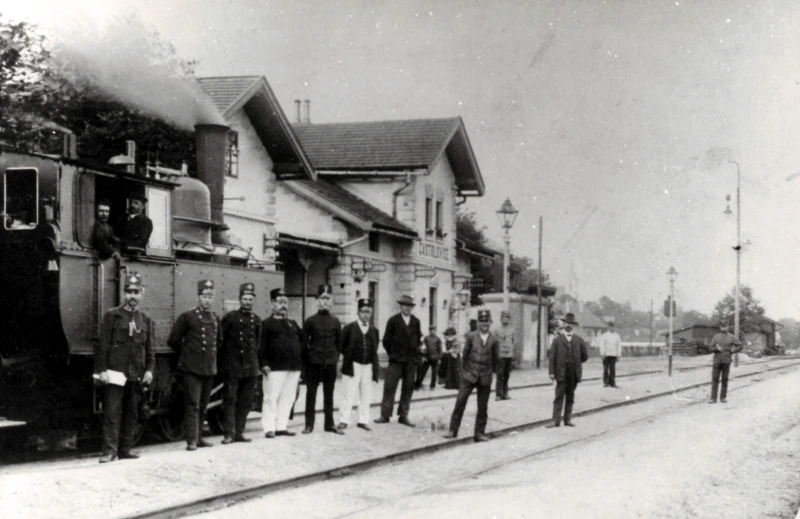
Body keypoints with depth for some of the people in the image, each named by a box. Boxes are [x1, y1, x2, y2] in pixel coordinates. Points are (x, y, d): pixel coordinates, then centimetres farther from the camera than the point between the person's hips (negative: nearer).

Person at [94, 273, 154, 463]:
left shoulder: (146, 320, 13)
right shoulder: (112, 316, 1)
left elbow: (149, 348, 15)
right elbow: (103, 344, -3)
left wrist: (149, 369, 3)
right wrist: (101, 369, -10)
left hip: (136, 374, 4)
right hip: (115, 371, -4)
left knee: (131, 414, 8)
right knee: (112, 412, -8)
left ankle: (125, 448, 15)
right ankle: (109, 450, -8)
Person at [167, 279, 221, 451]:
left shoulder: (215, 319, 13)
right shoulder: (187, 317, -4)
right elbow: (173, 340, 0)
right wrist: (186, 354, 8)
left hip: (209, 369, 6)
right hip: (192, 368, -6)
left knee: (203, 406, 10)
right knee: (192, 404, -10)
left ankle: (199, 438, 18)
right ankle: (191, 440, -13)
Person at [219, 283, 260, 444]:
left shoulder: (257, 320, 12)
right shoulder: (230, 317, 0)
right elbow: (221, 340, 0)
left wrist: (258, 363, 13)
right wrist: (221, 363, -3)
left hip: (251, 368, 4)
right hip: (233, 367, -4)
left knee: (245, 402, 7)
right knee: (230, 399, -5)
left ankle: (239, 432, 13)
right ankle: (229, 433, -5)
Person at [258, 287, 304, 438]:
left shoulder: (293, 324, 19)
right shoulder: (267, 324, 1)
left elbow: (302, 338, 30)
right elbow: (261, 346, -6)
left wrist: (299, 354, 16)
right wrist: (263, 364, -15)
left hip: (294, 367, 6)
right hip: (275, 367, -6)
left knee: (288, 398, 6)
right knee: (271, 398, -6)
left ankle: (281, 426, 13)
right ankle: (269, 428, -4)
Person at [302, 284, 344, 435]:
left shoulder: (335, 322, 6)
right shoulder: (310, 321, -2)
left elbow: (339, 342, 12)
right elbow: (304, 342, 0)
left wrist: (336, 356, 4)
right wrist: (308, 357, -3)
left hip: (331, 363, 2)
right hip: (313, 362, -2)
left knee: (329, 394, 8)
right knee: (311, 393, 2)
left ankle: (330, 424, 14)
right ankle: (309, 424, 8)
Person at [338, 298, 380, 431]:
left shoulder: (374, 331, 11)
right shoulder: (349, 328, 0)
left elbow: (375, 349, 15)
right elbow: (341, 345, 3)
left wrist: (375, 364, 6)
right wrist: (348, 356, 2)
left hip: (368, 366, 4)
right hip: (353, 365, -4)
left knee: (366, 396, 7)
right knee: (349, 395, -4)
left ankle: (363, 420, 14)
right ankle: (344, 420, -1)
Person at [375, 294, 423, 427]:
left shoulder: (416, 322, 10)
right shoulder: (393, 321, 0)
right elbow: (386, 340, 3)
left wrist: (420, 348, 3)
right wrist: (392, 354, 1)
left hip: (411, 361, 3)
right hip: (396, 361, -3)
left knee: (408, 389, 5)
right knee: (389, 387, -6)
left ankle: (403, 416, 11)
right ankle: (385, 415, -2)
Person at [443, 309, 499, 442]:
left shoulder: (494, 341, 0)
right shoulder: (471, 336, -2)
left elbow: (496, 359, 10)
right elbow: (465, 354, 5)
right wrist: (465, 370, 10)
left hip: (485, 378, 1)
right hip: (469, 375, -1)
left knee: (482, 407, 6)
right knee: (460, 402, -6)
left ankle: (480, 433, 14)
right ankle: (453, 430, 1)